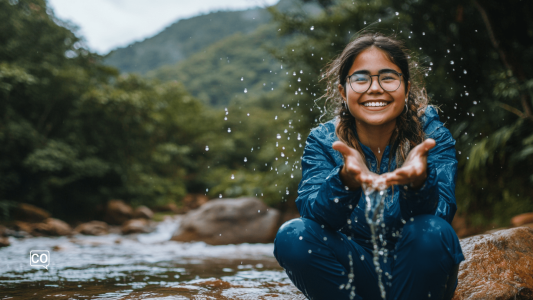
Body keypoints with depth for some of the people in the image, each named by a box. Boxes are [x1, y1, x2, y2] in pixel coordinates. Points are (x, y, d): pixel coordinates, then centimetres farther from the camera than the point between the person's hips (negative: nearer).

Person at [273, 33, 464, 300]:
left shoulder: (432, 135, -9)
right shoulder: (323, 142, -7)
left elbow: (440, 215, -23)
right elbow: (312, 213, -23)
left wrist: (418, 181, -46)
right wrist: (347, 180, -44)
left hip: (419, 274, 0)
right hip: (351, 276, 1)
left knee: (432, 233, -31)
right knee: (292, 235, -24)